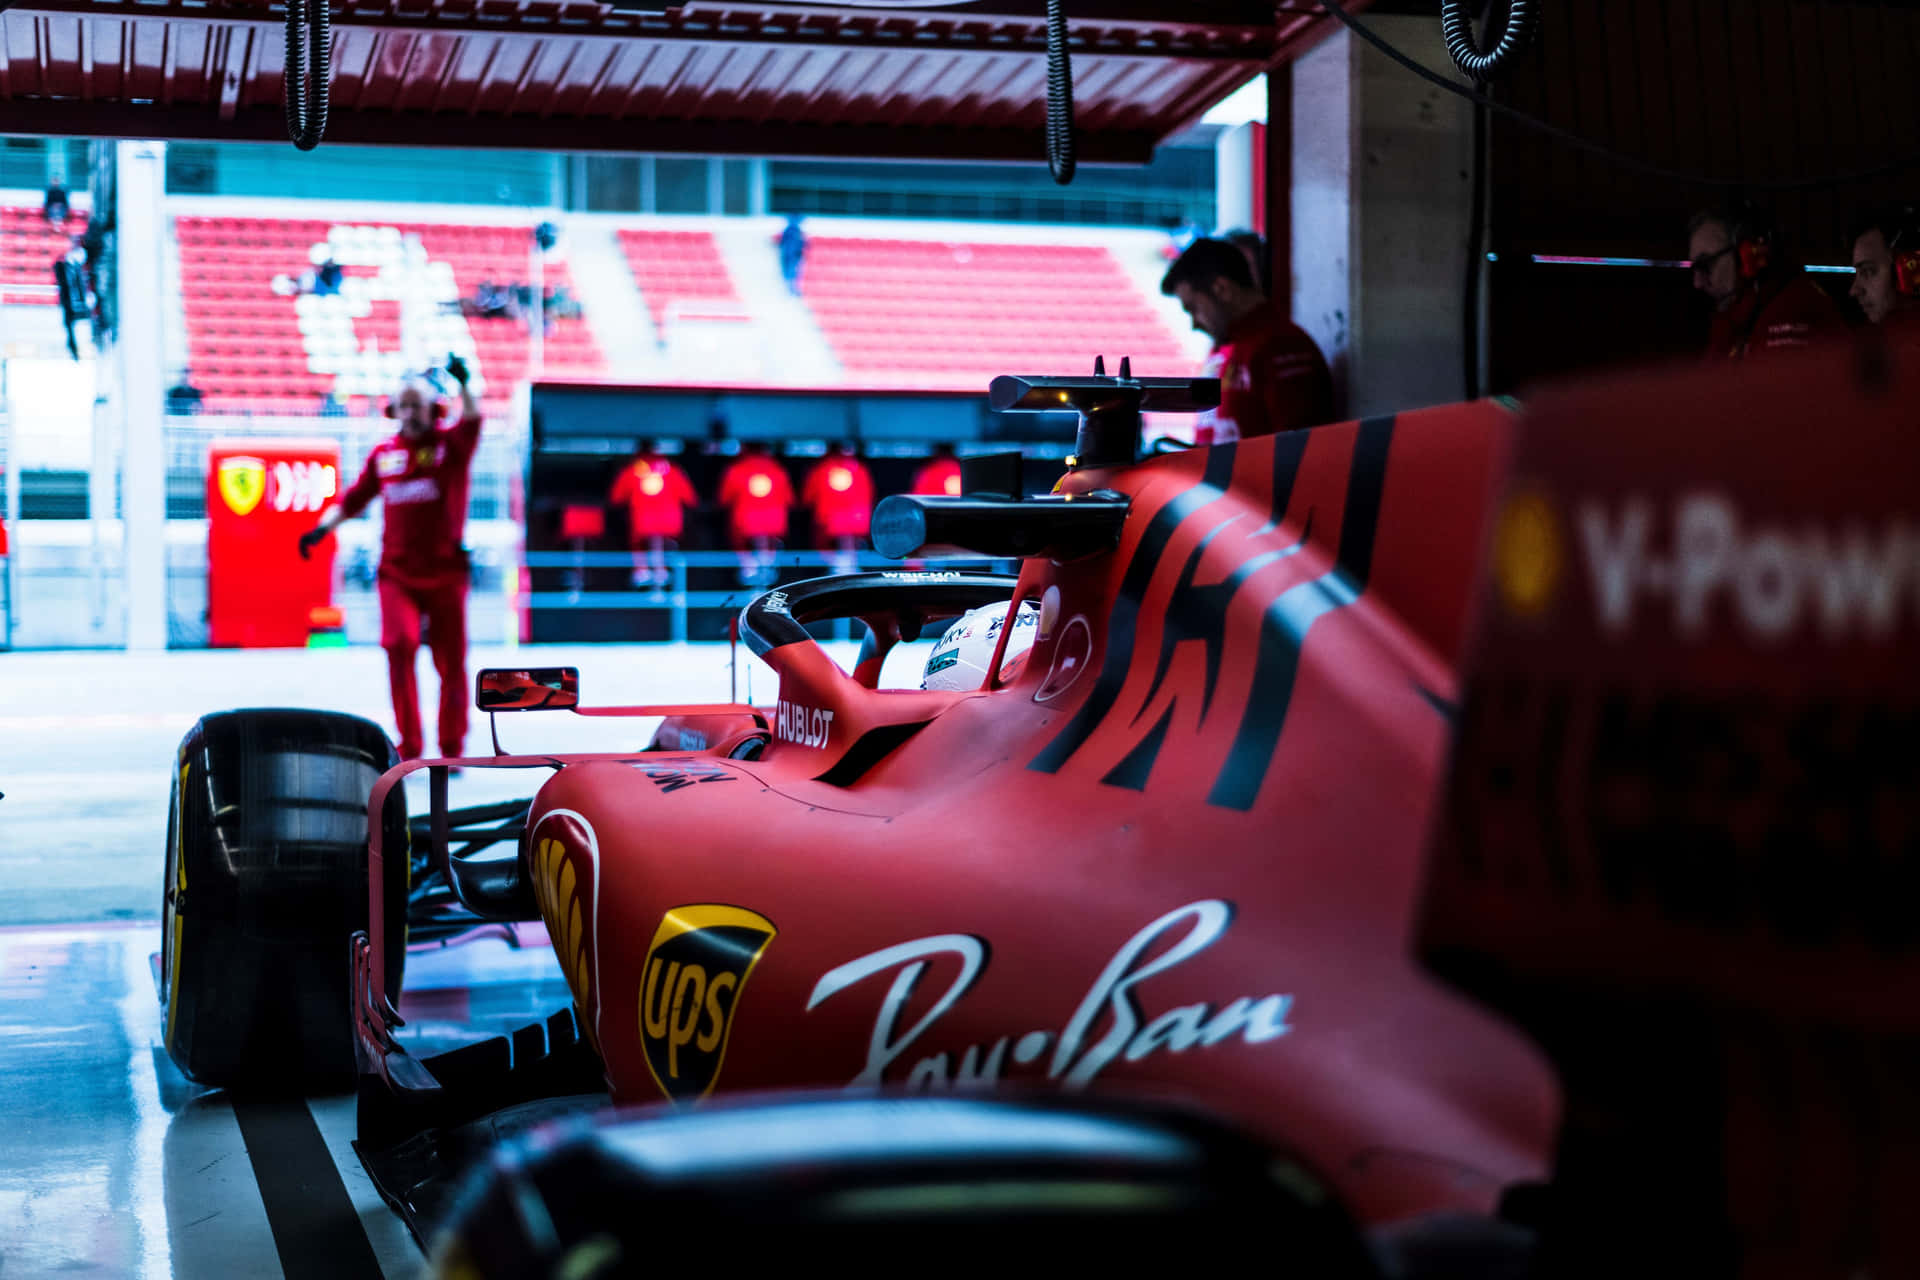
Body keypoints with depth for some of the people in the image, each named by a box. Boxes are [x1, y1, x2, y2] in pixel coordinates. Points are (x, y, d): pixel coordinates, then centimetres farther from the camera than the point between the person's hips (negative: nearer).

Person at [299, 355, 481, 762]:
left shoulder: (451, 444, 1)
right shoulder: (384, 453, 9)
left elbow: (472, 420, -19)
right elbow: (354, 499, 15)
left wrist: (463, 384, -36)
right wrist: (322, 528, 3)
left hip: (445, 571, -1)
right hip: (397, 572, 1)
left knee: (451, 661, 3)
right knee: (400, 645, -16)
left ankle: (452, 750, 17)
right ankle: (409, 746, -8)